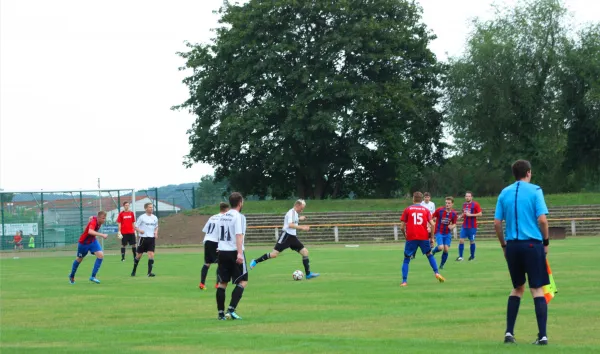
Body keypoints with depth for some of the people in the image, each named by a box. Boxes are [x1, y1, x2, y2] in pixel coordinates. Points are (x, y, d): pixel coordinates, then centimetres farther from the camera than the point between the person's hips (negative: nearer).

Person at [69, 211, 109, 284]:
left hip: (92, 241, 6)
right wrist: (102, 235, -62)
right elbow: (90, 232, -56)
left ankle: (93, 276, -9)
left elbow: (91, 217, 14)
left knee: (100, 255, -16)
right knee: (79, 259, 15)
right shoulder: (93, 222, -35)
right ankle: (72, 276, 41)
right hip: (84, 242, -6)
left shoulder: (97, 219, -10)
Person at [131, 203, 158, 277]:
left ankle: (149, 272, -12)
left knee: (151, 254, -12)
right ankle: (134, 270, 26)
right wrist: (140, 231, -23)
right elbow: (136, 226, -3)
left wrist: (156, 232, 2)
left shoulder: (155, 218, 8)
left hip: (151, 238, 3)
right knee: (139, 255, 7)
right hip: (143, 238, -3)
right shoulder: (142, 217, -6)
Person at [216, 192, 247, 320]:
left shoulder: (222, 216, 14)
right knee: (243, 281, 1)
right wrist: (240, 253, -24)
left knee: (222, 282, 10)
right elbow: (239, 235, -19)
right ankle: (231, 309, -10)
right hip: (234, 252, -7)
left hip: (222, 252, 7)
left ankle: (221, 313, 9)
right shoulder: (239, 217, -9)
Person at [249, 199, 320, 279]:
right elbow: (290, 225, -28)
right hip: (286, 235, -9)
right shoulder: (291, 212, -14)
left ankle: (308, 274, 3)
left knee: (305, 252, 1)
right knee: (274, 254, -11)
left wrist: (299, 219, 28)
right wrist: (302, 228, -29)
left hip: (293, 237, 9)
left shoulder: (295, 213, 14)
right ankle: (255, 261, 5)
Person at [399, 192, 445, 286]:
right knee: (429, 254, 23)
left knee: (406, 259, 8)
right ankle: (437, 273, 10)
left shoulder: (407, 210, 5)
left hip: (411, 237, -1)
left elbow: (402, 226, 2)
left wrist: (405, 233, 21)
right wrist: (432, 237, 7)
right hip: (424, 237, 1)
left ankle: (404, 281, -2)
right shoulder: (426, 210, 8)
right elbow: (432, 224, -2)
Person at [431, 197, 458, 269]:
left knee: (446, 249, -6)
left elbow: (454, 224, 8)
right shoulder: (439, 210, -11)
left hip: (447, 233, 3)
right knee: (441, 247, -21)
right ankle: (433, 252, 15)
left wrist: (452, 227, -14)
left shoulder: (454, 214, -3)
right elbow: (431, 218, 0)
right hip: (439, 232, -3)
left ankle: (442, 265, 14)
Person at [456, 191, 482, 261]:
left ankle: (472, 256, 21)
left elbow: (480, 214, -12)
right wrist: (460, 216, 3)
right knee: (461, 240, -5)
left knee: (472, 241, 5)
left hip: (472, 226, -5)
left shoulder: (475, 204, -8)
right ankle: (460, 256, -1)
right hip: (464, 226, 5)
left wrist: (470, 215, -18)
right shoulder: (464, 204, 10)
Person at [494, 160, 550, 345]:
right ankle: (542, 335, -6)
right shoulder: (535, 191, -4)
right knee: (537, 289, -1)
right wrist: (546, 241, 1)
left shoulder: (505, 193, 7)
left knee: (517, 288, 18)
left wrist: (504, 245, 16)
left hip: (512, 245, 4)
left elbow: (497, 223, 6)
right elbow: (542, 220, -12)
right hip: (532, 244, -4)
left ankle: (509, 332, 12)